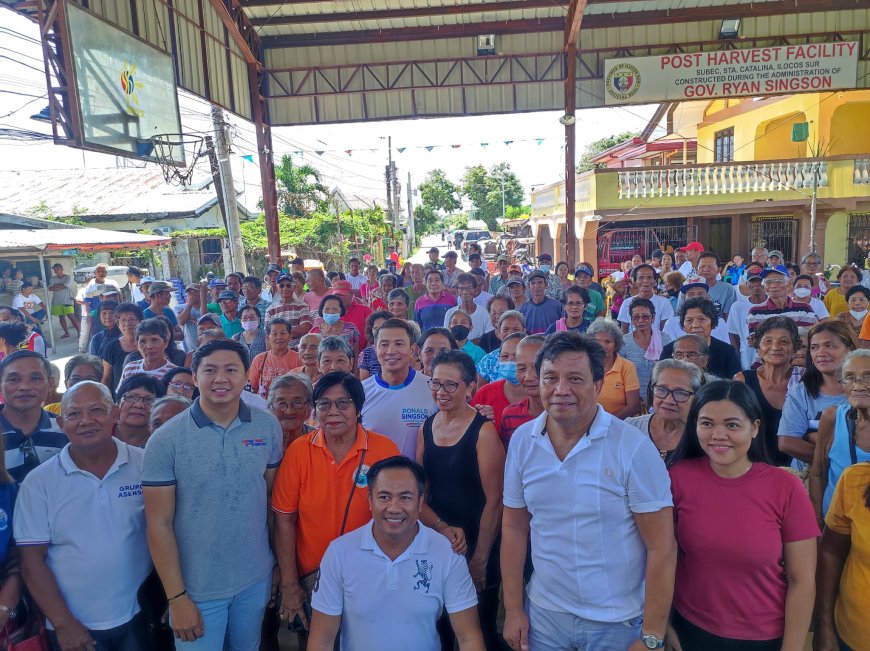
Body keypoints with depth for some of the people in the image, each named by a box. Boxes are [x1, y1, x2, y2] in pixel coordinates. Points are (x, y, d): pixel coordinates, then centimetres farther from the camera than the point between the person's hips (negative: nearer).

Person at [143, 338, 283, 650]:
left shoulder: (268, 427, -6)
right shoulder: (165, 440, -14)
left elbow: (274, 497, 3)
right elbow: (159, 524, -11)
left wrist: (280, 564, 6)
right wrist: (176, 597, -10)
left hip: (257, 577, 3)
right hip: (197, 587, -3)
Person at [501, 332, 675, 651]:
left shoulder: (634, 447, -17)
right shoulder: (521, 440, -6)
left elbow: (661, 547, -13)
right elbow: (514, 528, 2)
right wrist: (513, 609, 2)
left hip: (618, 622, -3)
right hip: (543, 613, 3)